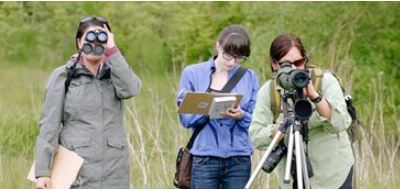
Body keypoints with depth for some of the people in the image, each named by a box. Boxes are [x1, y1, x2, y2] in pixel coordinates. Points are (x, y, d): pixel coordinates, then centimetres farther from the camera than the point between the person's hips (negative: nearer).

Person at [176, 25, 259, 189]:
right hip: (204, 158, -1)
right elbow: (186, 118, -2)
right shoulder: (192, 74, 3)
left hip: (239, 159, 1)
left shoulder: (249, 78, 6)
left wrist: (241, 115, -18)